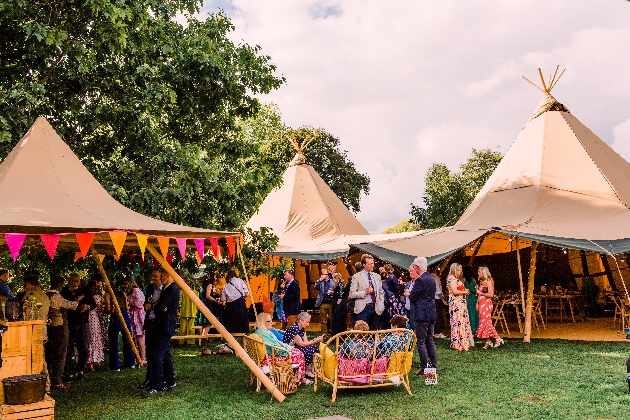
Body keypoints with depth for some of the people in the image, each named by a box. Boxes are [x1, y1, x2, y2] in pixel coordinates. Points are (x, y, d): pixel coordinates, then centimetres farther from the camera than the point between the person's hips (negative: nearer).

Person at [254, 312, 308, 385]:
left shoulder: (267, 331, 13)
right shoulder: (263, 333, -21)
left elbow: (277, 342, 20)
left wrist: (287, 346, 5)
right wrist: (288, 349, -11)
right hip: (272, 357, -11)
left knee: (300, 353, 3)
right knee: (300, 355, -11)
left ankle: (301, 378, 8)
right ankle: (300, 379, 4)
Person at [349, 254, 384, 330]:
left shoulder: (377, 276, 13)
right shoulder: (357, 277, -3)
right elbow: (351, 294, -7)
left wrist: (382, 306, 8)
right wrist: (365, 292, -18)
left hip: (376, 309, 5)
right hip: (363, 309, -5)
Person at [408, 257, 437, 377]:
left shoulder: (420, 280, -17)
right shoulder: (431, 279, 11)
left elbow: (412, 297, -15)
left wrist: (410, 294, 6)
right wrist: (412, 294, 15)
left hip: (422, 315, -9)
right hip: (431, 314, 9)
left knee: (421, 342, -2)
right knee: (430, 341, 15)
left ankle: (424, 368, 0)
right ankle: (433, 366, 20)